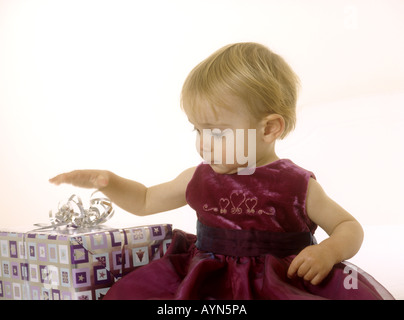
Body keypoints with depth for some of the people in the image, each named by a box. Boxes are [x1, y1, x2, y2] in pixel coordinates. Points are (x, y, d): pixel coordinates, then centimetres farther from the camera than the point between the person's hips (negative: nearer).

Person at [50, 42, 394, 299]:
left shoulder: (298, 185, -4)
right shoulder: (200, 178, 7)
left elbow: (350, 227, 5)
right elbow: (146, 201, 20)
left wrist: (329, 251, -17)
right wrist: (108, 182, 5)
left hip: (284, 282, -2)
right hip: (206, 278, 3)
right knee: (132, 289, -19)